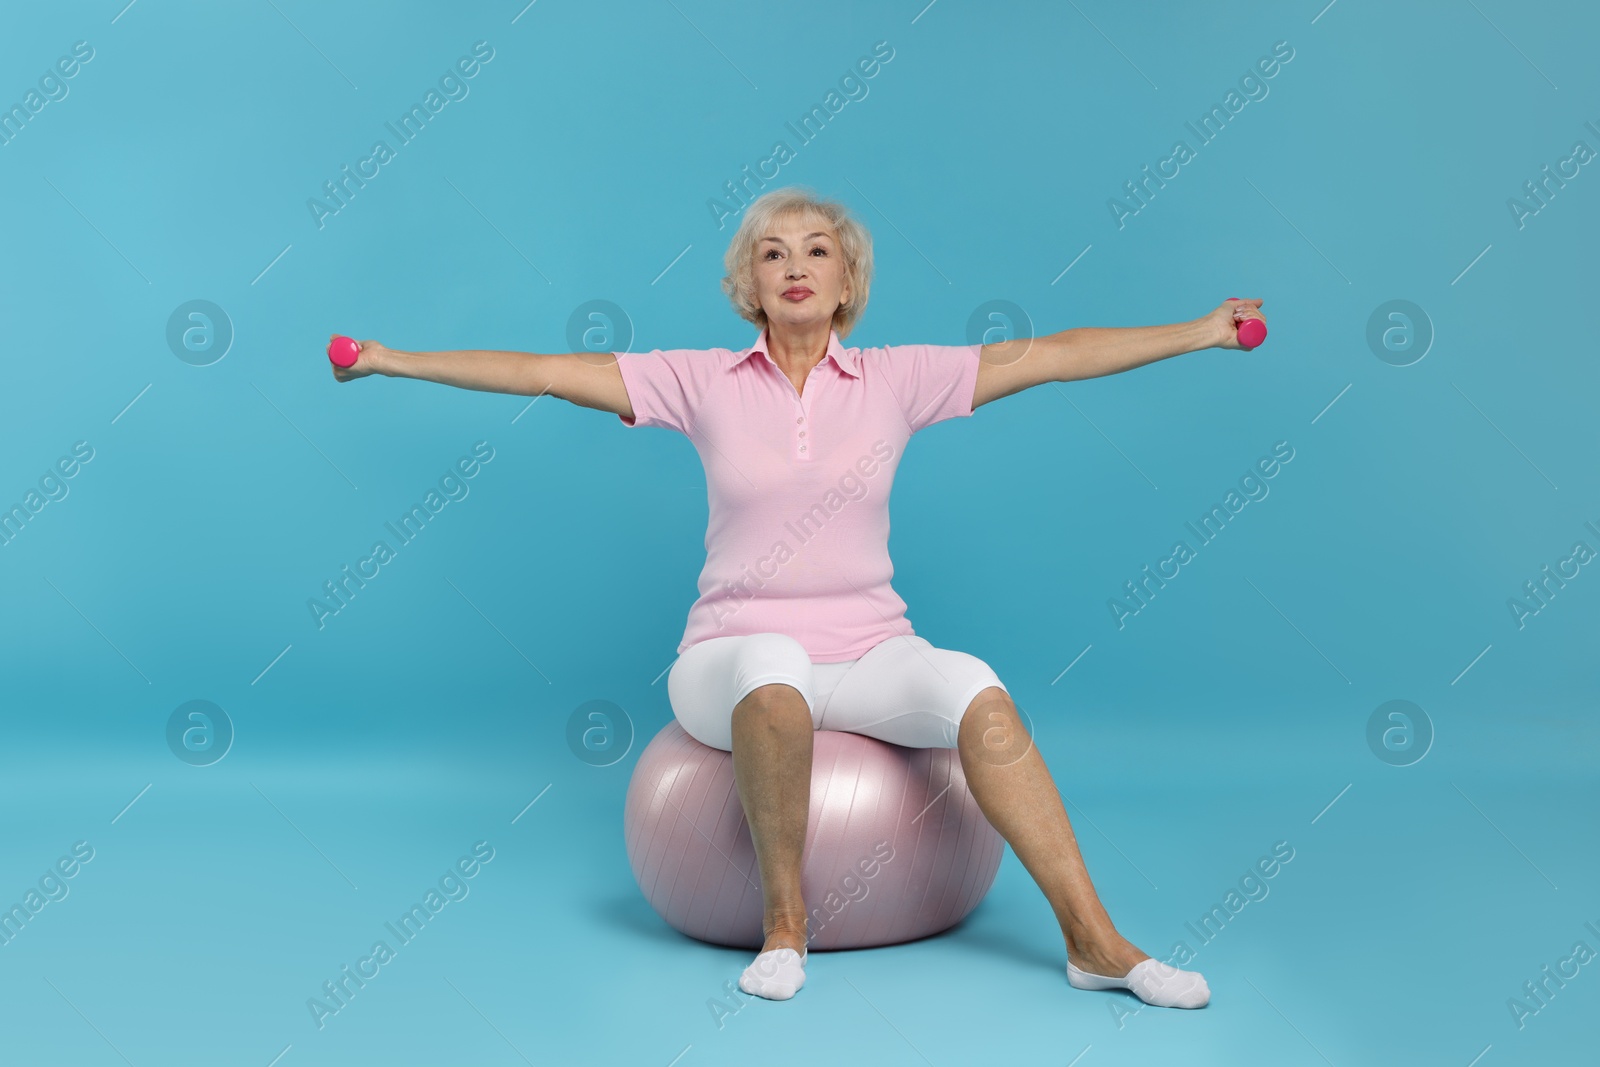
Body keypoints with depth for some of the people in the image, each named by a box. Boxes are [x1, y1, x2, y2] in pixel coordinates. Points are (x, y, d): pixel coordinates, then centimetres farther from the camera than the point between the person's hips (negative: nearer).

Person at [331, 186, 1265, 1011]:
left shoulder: (897, 378, 4)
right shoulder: (704, 382, 3)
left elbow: (1056, 355, 3)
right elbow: (542, 372, 0)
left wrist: (1201, 331, 3)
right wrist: (397, 361, -3)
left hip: (869, 655, 1)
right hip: (734, 661, -1)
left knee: (973, 689, -30)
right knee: (774, 667, -38)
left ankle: (1094, 939, -25)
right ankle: (785, 923, -20)